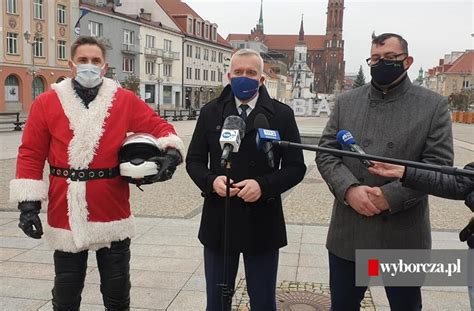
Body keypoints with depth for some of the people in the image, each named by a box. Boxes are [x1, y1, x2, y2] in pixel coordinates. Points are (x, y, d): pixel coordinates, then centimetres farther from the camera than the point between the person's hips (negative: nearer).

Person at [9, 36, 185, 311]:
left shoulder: (125, 100, 0)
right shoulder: (46, 103, 0)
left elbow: (159, 127, 4)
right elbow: (31, 155, 0)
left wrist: (172, 150, -17)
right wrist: (29, 202, -6)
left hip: (113, 214, 0)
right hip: (65, 216, 0)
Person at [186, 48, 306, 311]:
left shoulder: (282, 115, -1)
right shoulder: (210, 112, 4)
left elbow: (296, 167, -3)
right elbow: (194, 160, 6)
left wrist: (264, 185, -20)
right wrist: (211, 181, -15)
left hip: (262, 223, -1)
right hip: (218, 222, 2)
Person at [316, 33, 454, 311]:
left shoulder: (434, 105, 0)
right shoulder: (346, 102, 7)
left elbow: (438, 163, -8)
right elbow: (326, 153, 1)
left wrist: (391, 196, -18)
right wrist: (349, 189, -17)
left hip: (404, 235, -2)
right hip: (348, 231, 2)